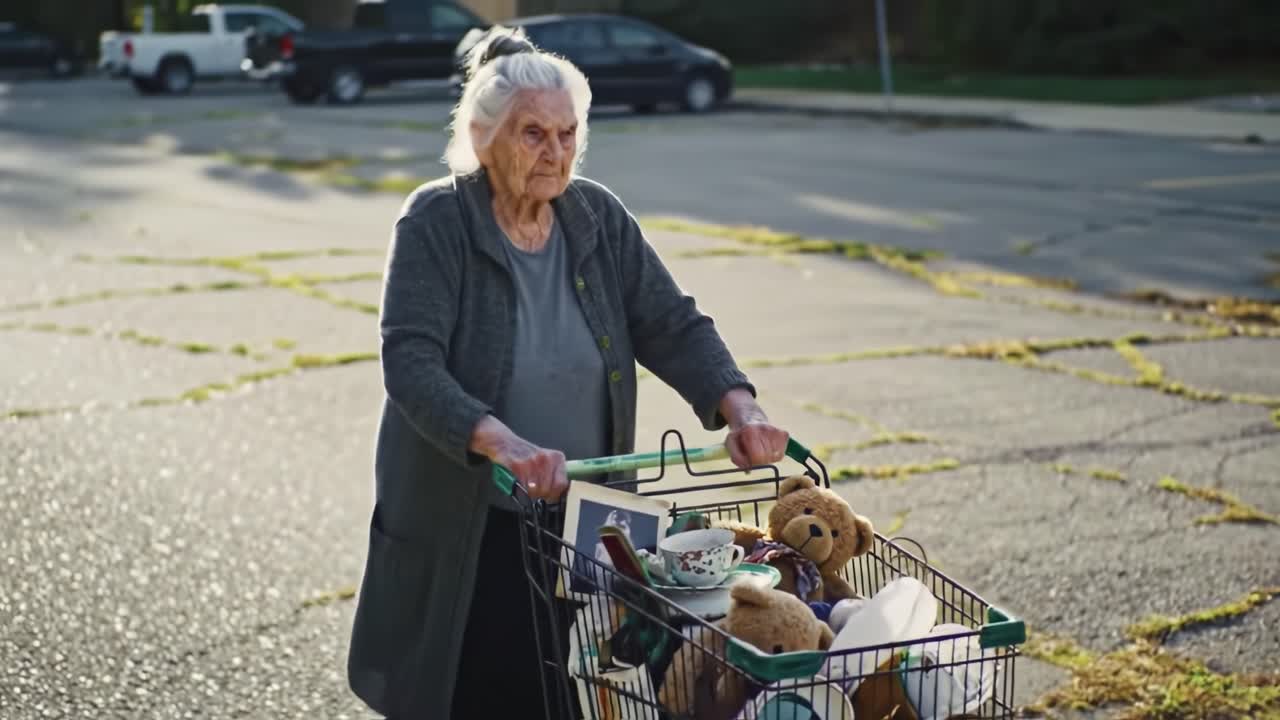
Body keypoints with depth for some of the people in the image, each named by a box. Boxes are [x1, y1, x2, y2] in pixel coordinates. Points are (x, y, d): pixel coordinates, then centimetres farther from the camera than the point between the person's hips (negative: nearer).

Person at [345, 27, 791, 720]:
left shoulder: (597, 217, 3)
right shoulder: (436, 223, -11)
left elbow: (672, 324, 0)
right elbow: (410, 363, -22)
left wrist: (739, 407, -18)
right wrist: (504, 444, -37)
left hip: (581, 525, 4)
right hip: (465, 534, -4)